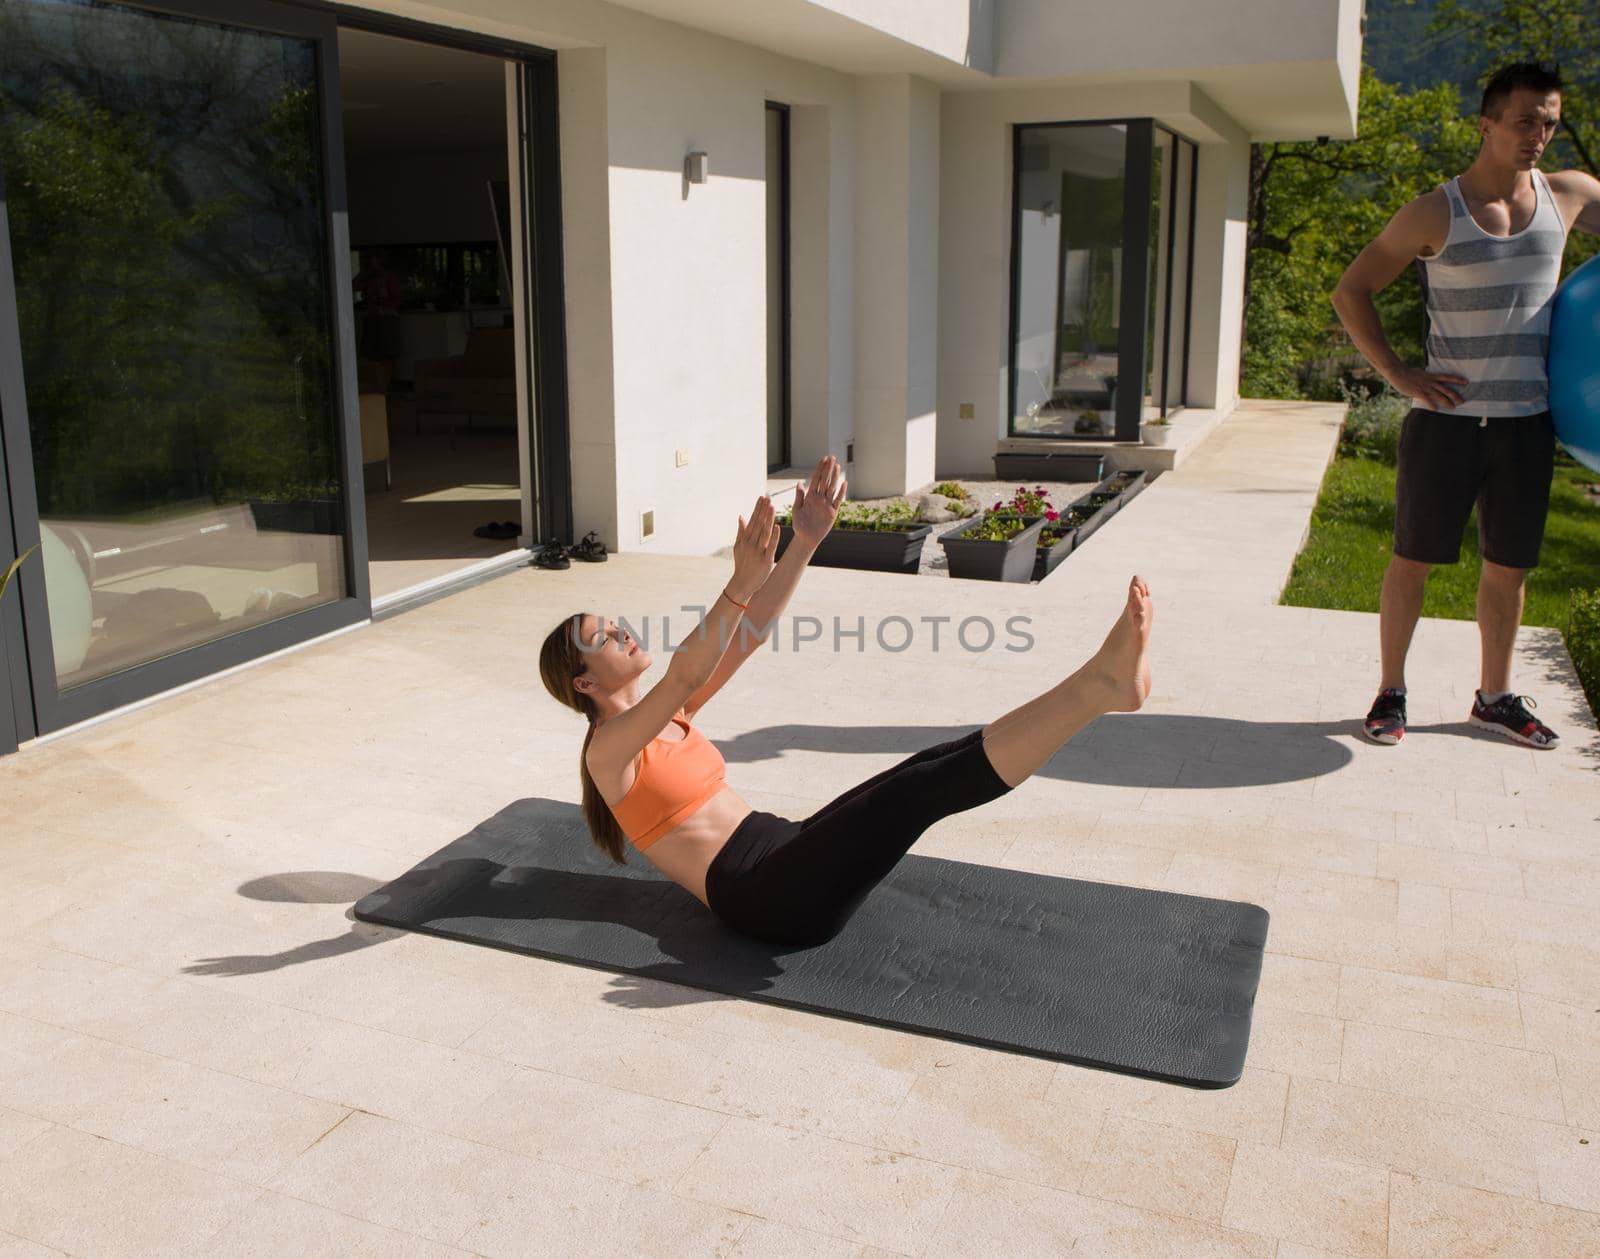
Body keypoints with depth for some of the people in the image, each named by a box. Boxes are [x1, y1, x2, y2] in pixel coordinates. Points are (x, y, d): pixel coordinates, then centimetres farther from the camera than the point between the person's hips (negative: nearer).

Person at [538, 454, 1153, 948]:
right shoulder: (608, 751, -4)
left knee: (933, 765, -14)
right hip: (763, 899, -8)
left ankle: (1103, 681, -23)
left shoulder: (663, 716, 19)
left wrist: (805, 542, -3)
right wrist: (741, 582, -39)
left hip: (781, 854, 8)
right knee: (925, 787, -25)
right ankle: (1101, 685, -31)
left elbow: (748, 636, 9)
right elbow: (685, 675, -24)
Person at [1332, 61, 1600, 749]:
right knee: (1412, 558, 2)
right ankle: (1391, 691, 16)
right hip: (1446, 418, -4)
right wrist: (1399, 374, -7)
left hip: (1527, 421, 4)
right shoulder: (1435, 215, -5)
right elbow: (1351, 292, -1)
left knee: (1508, 566, 11)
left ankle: (1494, 697, 26)